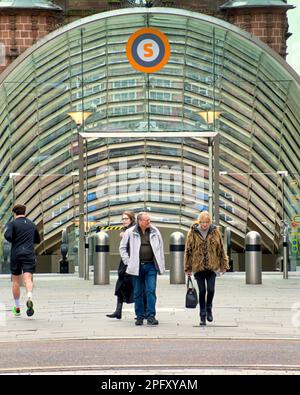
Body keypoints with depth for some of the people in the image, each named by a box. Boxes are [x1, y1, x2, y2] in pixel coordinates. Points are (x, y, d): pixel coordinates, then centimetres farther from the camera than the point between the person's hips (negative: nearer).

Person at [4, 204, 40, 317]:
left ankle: (17, 308, 17)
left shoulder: (13, 224, 0)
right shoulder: (32, 225, 14)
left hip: (16, 255, -1)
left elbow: (7, 235, -17)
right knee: (28, 279, -11)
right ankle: (29, 298, -40)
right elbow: (37, 240, 24)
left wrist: (13, 241, 3)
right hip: (29, 255, 1)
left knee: (16, 282, 11)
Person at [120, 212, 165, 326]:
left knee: (151, 291, -7)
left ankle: (151, 316, -5)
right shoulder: (130, 233, 1)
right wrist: (128, 262, 0)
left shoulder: (155, 232, 7)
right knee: (138, 293, 6)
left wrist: (161, 266, 9)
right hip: (137, 267, -1)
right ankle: (139, 316, 15)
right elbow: (123, 248, 10)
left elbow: (160, 248, 14)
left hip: (151, 266, 1)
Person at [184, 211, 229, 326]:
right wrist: (188, 268, 3)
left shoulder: (215, 232, 3)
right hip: (198, 267, 0)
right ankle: (203, 315, 12)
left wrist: (224, 265, 7)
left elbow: (221, 249, 9)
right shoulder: (193, 233, -1)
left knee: (211, 290, -7)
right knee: (202, 291, 1)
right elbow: (188, 251, 4)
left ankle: (209, 309, 21)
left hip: (212, 266, 0)